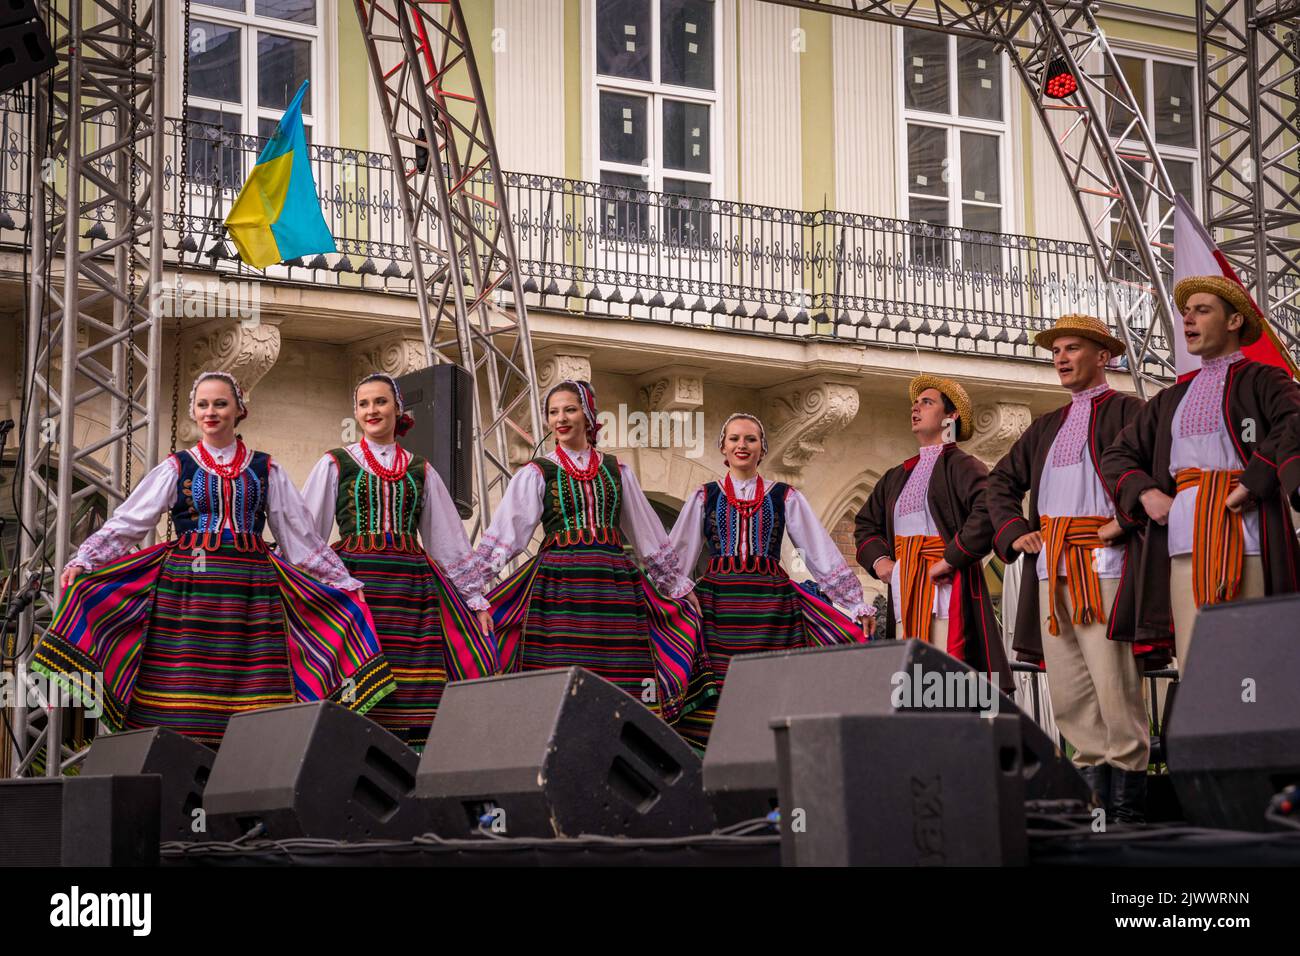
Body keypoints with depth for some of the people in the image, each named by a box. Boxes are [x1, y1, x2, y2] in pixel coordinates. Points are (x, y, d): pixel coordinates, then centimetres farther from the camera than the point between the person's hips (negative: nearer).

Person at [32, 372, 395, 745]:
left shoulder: (265, 471, 13)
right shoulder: (177, 469, 10)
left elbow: (301, 535, 16)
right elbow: (126, 522, 4)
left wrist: (343, 581, 13)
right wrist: (82, 562, -8)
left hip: (250, 592, 1)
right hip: (186, 587, -1)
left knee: (251, 706, -5)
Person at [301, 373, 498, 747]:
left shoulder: (420, 471, 18)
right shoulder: (335, 464, 12)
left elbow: (450, 538, 19)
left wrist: (475, 597, 14)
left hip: (412, 584, 2)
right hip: (356, 581, -2)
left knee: (418, 695, -8)